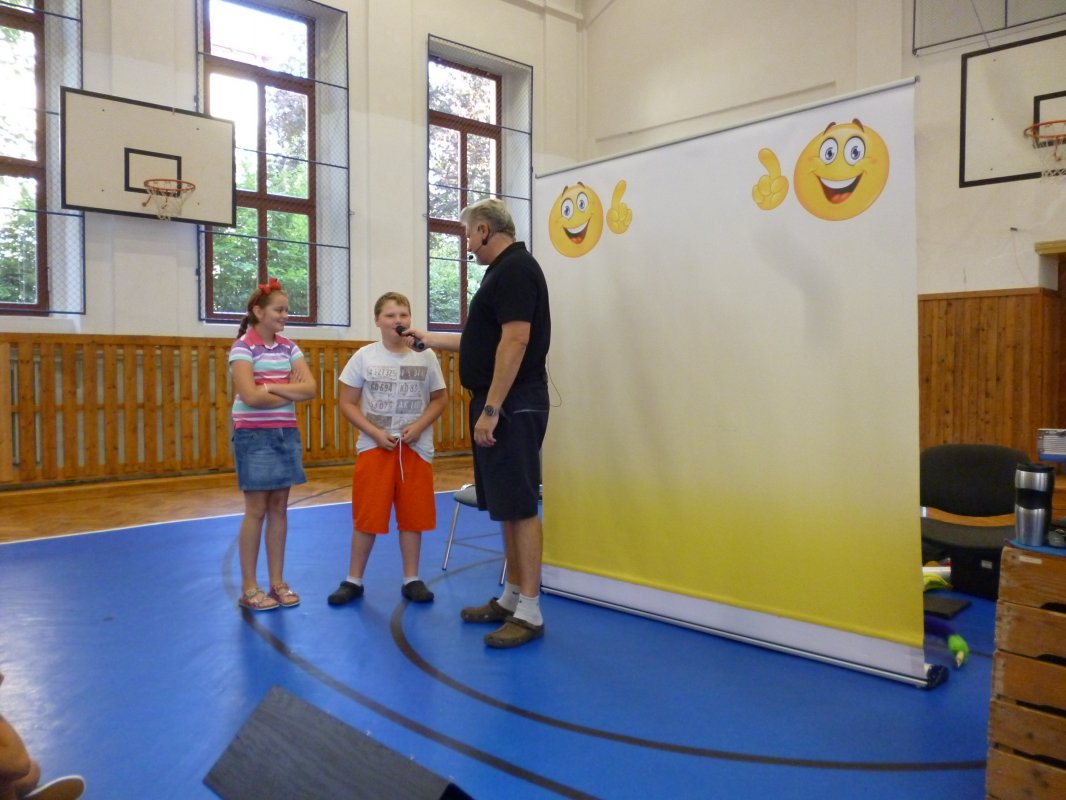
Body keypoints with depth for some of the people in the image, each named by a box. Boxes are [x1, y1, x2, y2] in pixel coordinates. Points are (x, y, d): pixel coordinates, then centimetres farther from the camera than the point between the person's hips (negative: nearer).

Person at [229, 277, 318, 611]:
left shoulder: (289, 347, 8)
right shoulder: (243, 347, -8)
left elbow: (311, 388, -2)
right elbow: (250, 396, -20)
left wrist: (272, 387, -14)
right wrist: (292, 392, -9)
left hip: (286, 434, 5)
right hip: (254, 435, -5)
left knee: (279, 508, 8)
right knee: (256, 510, 0)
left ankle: (277, 582, 17)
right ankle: (249, 588, 11)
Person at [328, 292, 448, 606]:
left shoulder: (426, 356, 1)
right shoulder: (364, 356, -2)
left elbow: (440, 398, 6)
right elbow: (347, 403, 0)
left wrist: (418, 427, -10)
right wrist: (375, 433, -12)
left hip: (415, 448, 1)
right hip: (374, 447, -1)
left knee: (413, 515, 7)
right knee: (367, 516, 4)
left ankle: (411, 580, 20)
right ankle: (353, 580, 18)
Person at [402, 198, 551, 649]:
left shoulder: (516, 269, -13)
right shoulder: (505, 270, 19)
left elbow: (515, 341, -22)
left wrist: (490, 409, -23)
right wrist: (431, 340, 33)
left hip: (511, 407, -10)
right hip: (500, 406, 10)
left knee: (520, 507, -6)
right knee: (506, 507, 13)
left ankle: (529, 613, 2)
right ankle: (511, 598, 23)